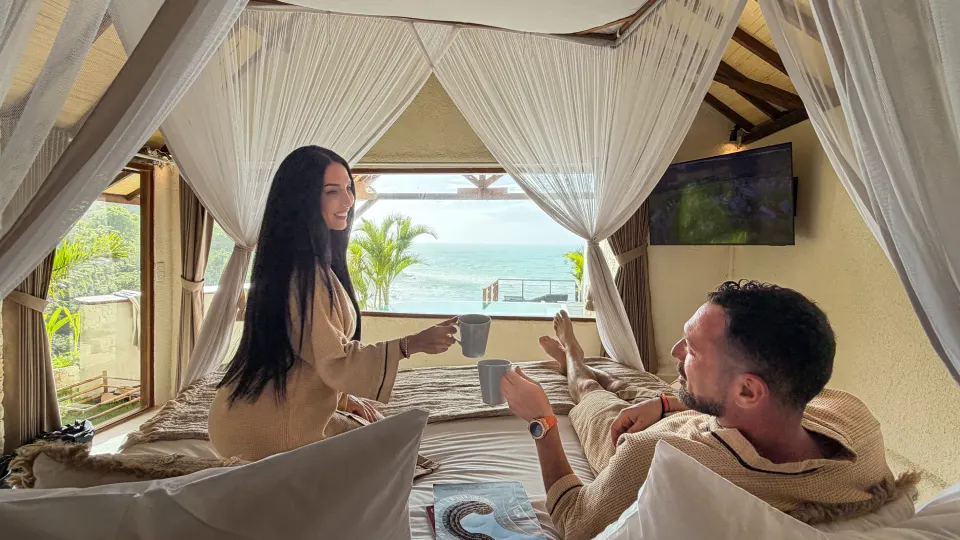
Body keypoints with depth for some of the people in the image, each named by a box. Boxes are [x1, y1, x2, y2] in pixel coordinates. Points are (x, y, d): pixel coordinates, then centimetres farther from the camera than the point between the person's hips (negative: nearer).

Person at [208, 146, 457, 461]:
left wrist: (342, 397, 15)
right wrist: (411, 344, -29)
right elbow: (334, 360, -26)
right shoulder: (305, 271, -26)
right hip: (270, 427, -9)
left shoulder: (311, 261, 7)